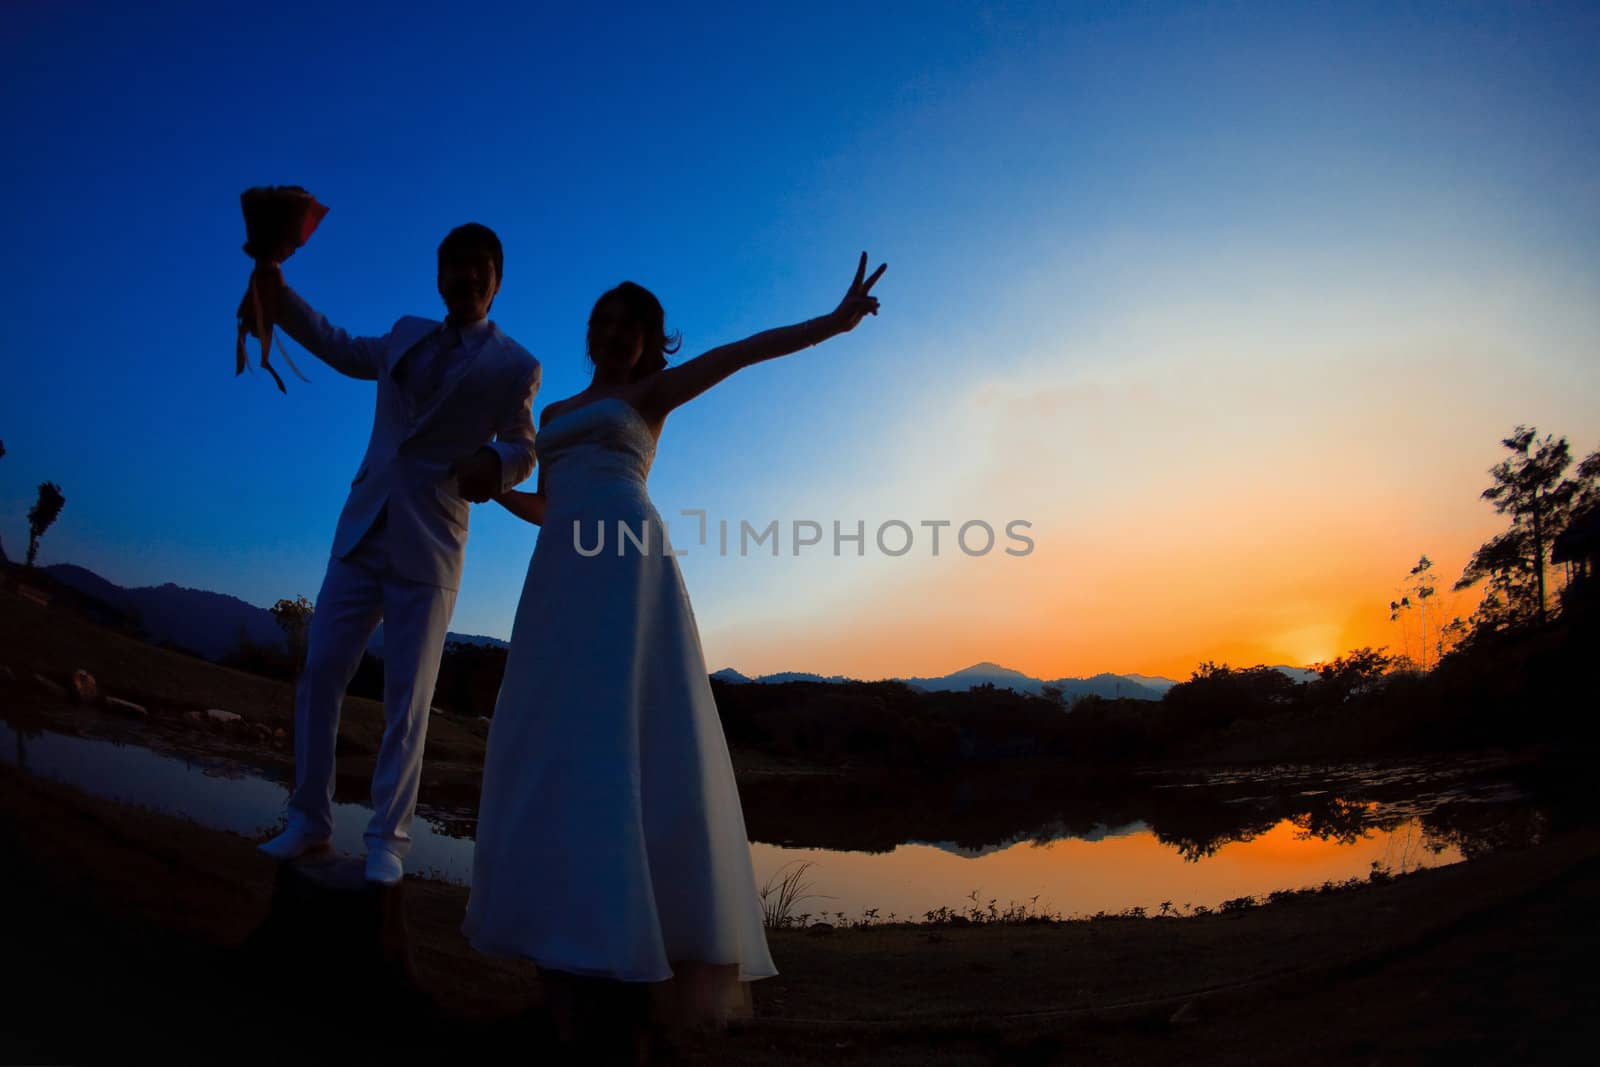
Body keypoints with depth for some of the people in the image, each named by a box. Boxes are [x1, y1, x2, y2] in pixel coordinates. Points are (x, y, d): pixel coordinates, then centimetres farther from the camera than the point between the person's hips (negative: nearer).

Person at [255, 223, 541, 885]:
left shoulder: (514, 367, 1)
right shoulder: (406, 336, 15)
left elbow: (524, 451, 2)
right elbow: (337, 346, 32)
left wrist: (495, 464, -21)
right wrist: (274, 289, 26)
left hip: (428, 551, -4)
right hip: (361, 533, 5)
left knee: (407, 699, -3)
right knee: (320, 673, 2)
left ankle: (387, 839, 8)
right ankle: (309, 822, 14)